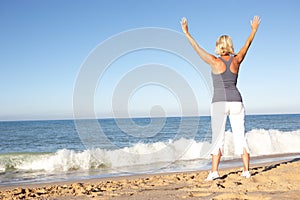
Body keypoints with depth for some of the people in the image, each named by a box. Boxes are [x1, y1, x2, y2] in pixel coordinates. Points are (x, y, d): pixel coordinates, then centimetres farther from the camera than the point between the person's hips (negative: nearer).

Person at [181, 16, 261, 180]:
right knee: (240, 136, 6)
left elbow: (197, 48, -1)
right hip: (236, 102, 3)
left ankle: (214, 171, -9)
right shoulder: (236, 60, 5)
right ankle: (246, 171, 7)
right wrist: (254, 30, 36)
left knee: (218, 137, -3)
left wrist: (186, 33, 5)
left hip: (219, 102, -3)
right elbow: (247, 44, 21)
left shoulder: (215, 61, -4)